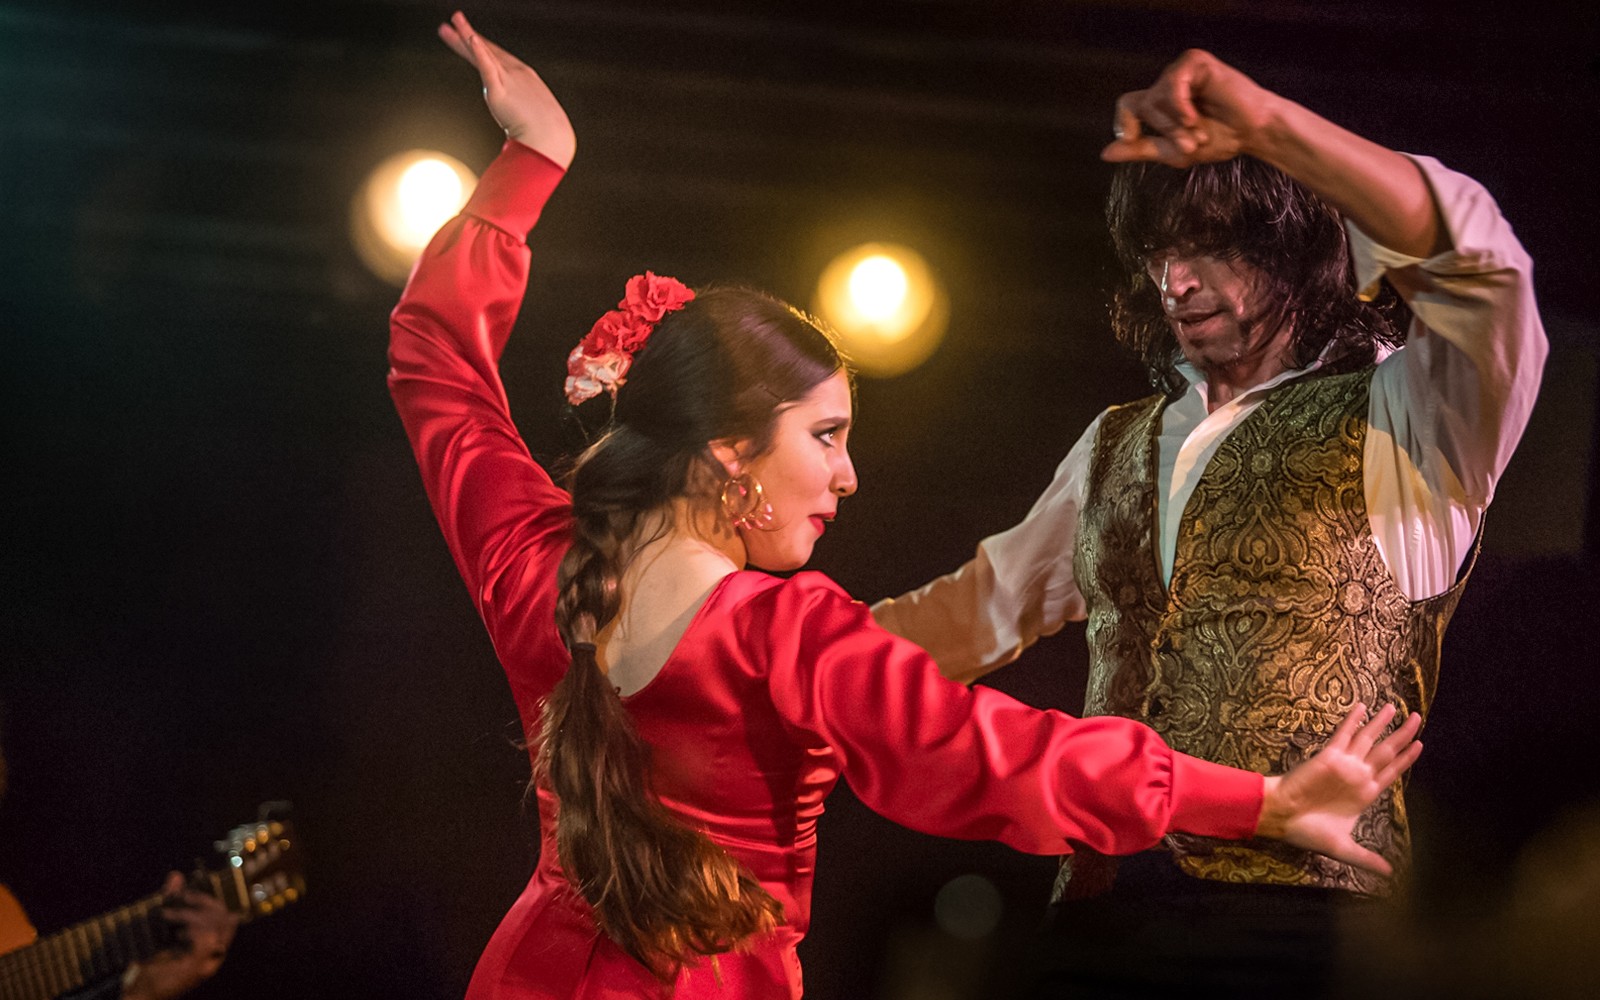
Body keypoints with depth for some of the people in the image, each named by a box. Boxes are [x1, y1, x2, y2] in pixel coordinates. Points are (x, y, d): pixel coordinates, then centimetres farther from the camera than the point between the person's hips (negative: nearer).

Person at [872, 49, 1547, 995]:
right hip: (1106, 908, 6)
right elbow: (989, 606, 32)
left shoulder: (1395, 423, 0)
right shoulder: (1119, 445, 21)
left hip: (1300, 921, -6)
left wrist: (1266, 120, -27)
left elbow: (1482, 265, -20)